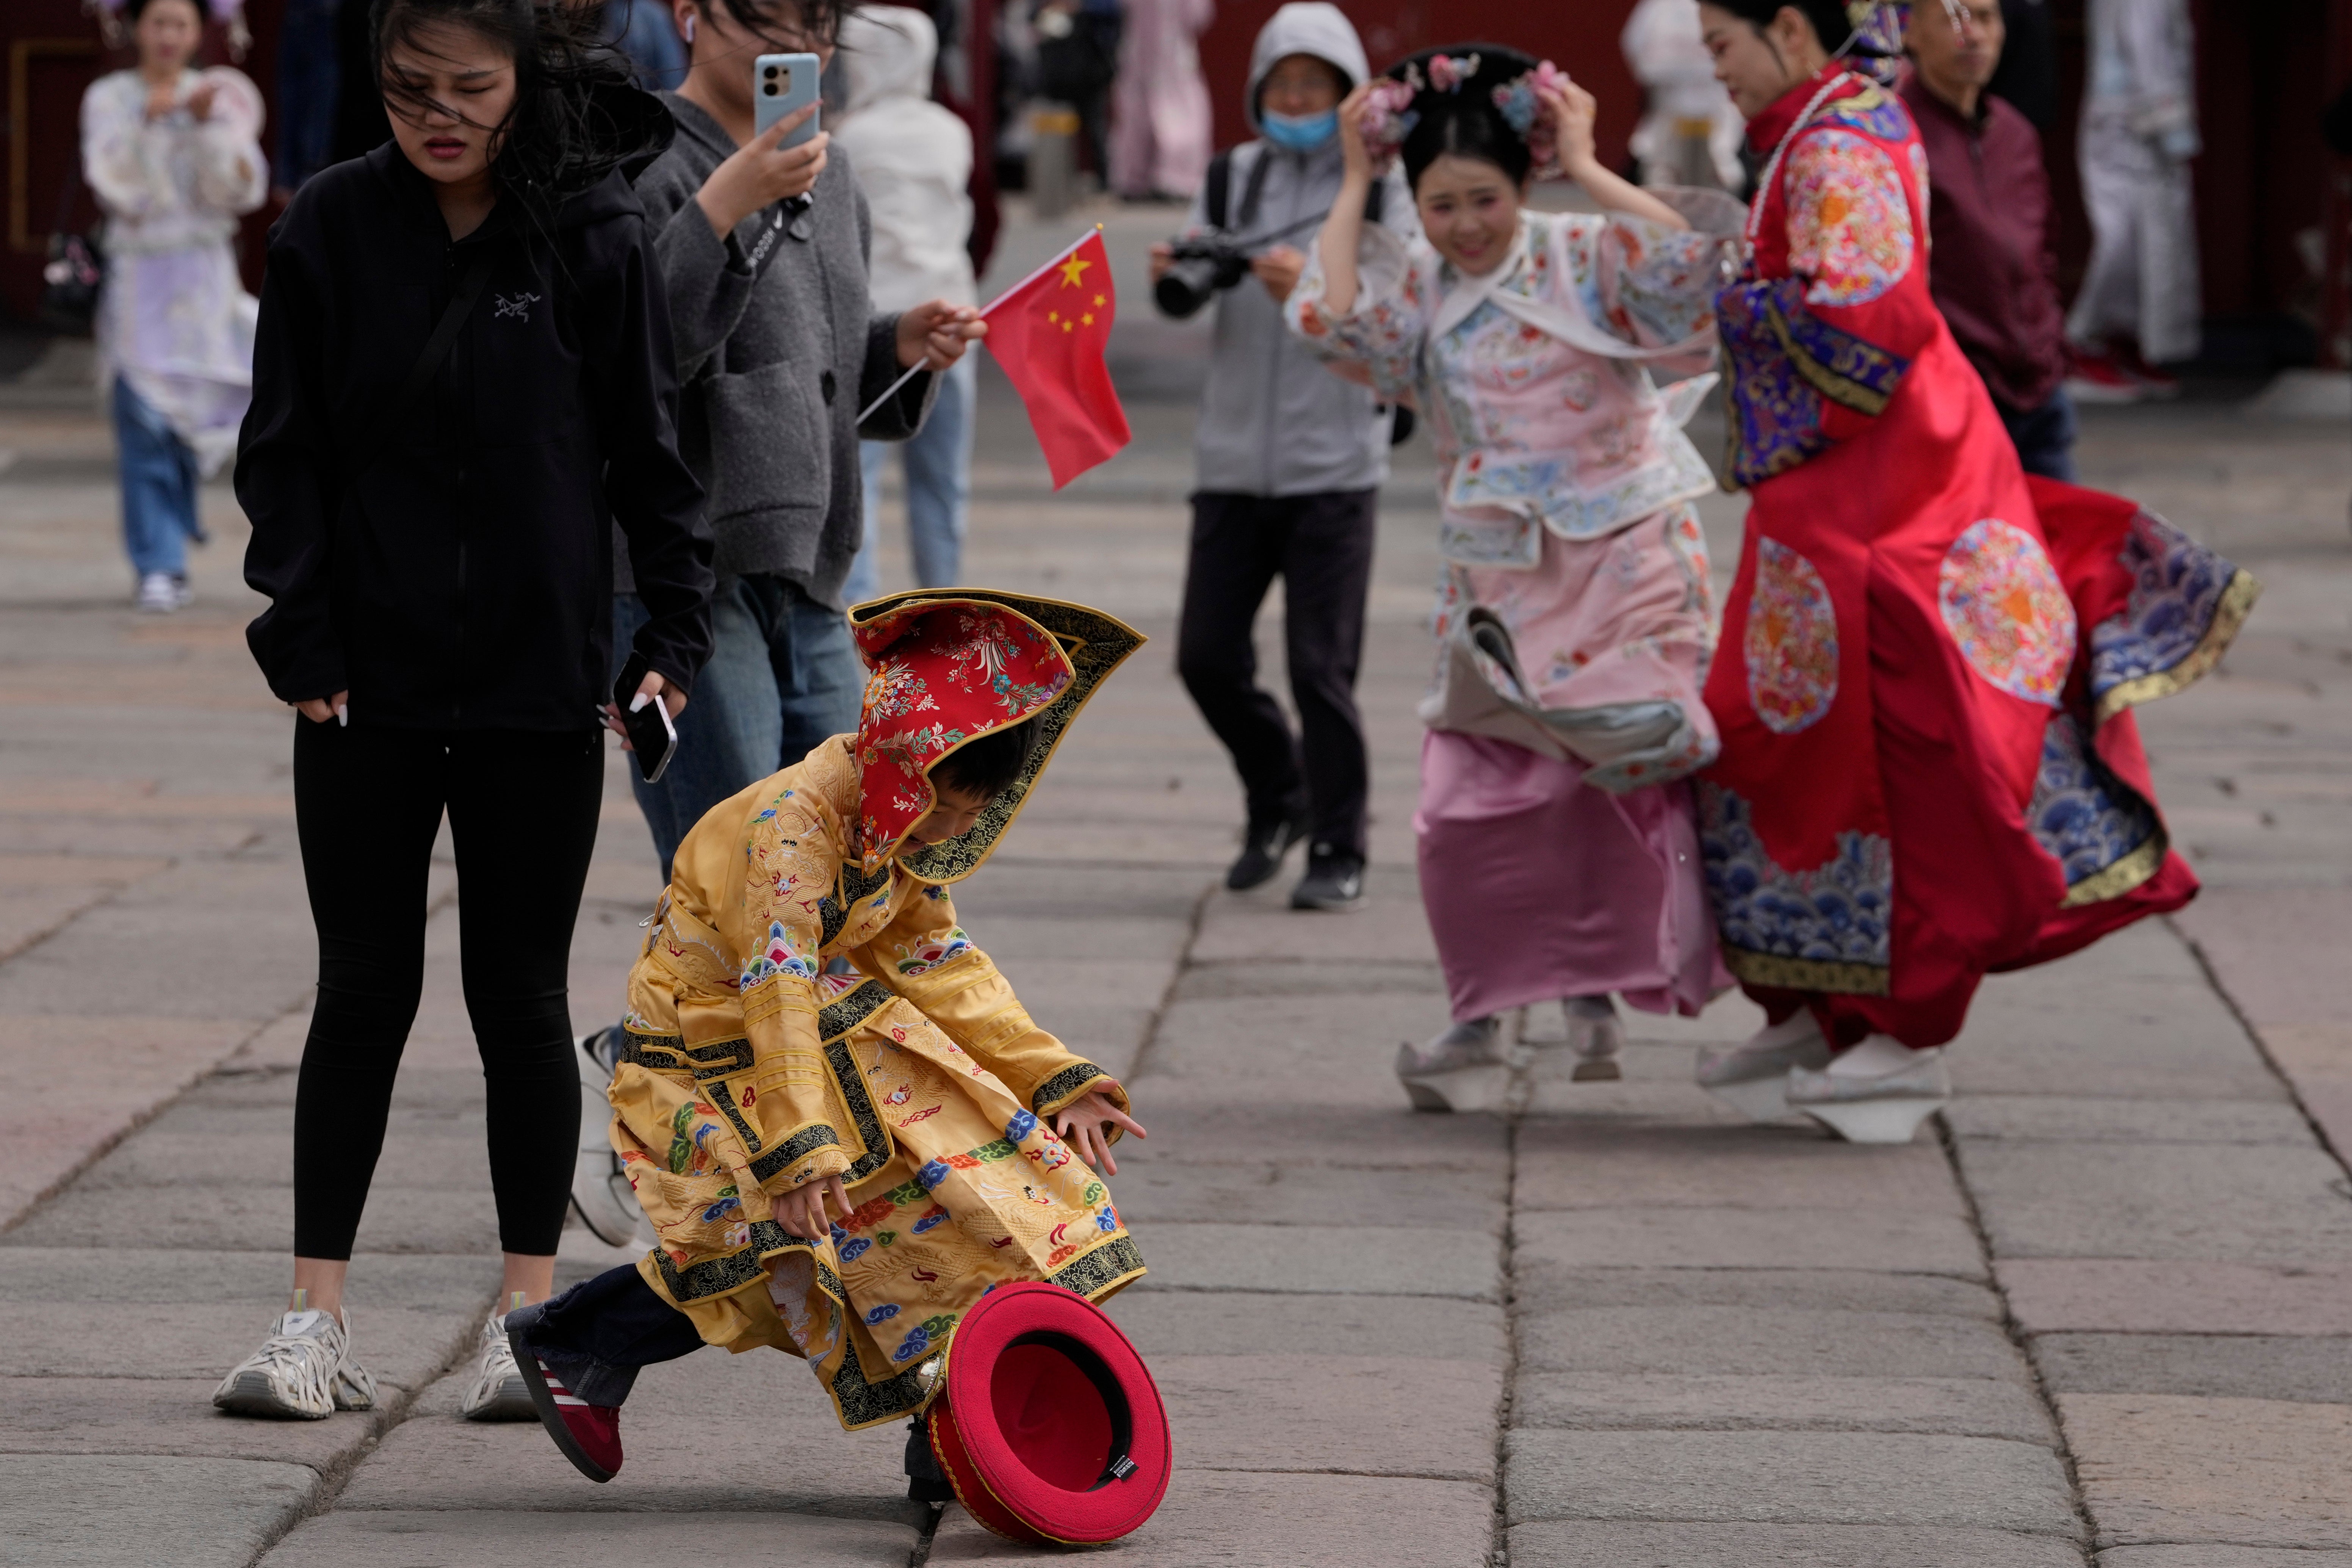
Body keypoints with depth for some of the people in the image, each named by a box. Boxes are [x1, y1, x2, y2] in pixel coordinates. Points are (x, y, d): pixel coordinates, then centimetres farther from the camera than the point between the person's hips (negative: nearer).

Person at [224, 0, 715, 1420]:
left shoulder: (597, 235, -3)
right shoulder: (333, 227, 0)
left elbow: (652, 447, 2)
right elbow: (286, 451, 2)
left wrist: (677, 632, -5)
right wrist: (301, 634, -5)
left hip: (539, 684, -1)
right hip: (368, 688, 1)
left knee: (523, 998, 6)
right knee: (364, 994, 5)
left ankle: (532, 1316, 14)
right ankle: (319, 1321, 9)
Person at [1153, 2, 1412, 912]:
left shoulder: (1379, 189, 1)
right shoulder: (1232, 179, 11)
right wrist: (1175, 277, -19)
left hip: (1334, 462, -4)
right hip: (1234, 455, 4)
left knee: (1321, 667, -5)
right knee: (1206, 657, 3)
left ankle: (1339, 851, 7)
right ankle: (1279, 799, 27)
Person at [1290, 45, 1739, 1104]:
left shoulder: (1583, 259, -4)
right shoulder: (1416, 291, 5)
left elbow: (1692, 252, -22)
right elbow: (1325, 313, -14)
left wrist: (1587, 170, -14)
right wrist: (1354, 182, -4)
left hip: (1619, 565, -3)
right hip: (1498, 578, 3)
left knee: (1626, 775, -6)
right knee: (1471, 803, 0)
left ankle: (1593, 985, 12)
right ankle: (1483, 1015, 11)